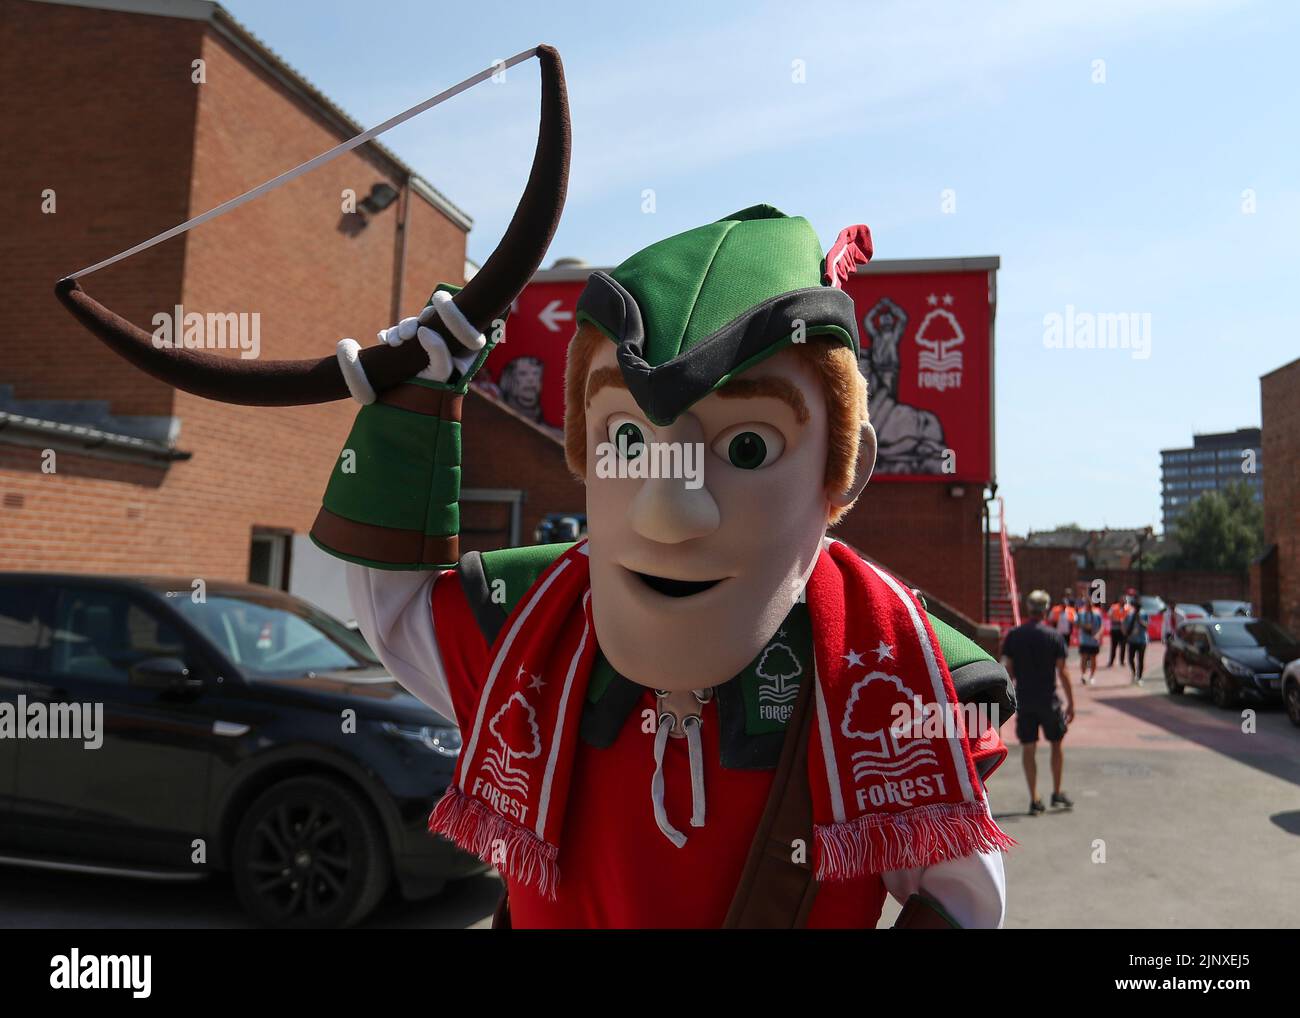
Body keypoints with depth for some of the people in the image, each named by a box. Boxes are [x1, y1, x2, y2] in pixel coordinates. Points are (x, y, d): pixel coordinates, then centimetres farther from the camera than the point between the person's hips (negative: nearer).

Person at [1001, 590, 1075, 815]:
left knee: (1028, 749, 6)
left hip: (1023, 701, 1)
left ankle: (1034, 800, 6)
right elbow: (1062, 672, -5)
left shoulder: (1013, 636, -1)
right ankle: (1057, 793, 24)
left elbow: (1007, 671, -2)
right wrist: (1071, 703, 0)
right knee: (1056, 745, 18)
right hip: (1048, 700, -1)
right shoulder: (1054, 636, -6)